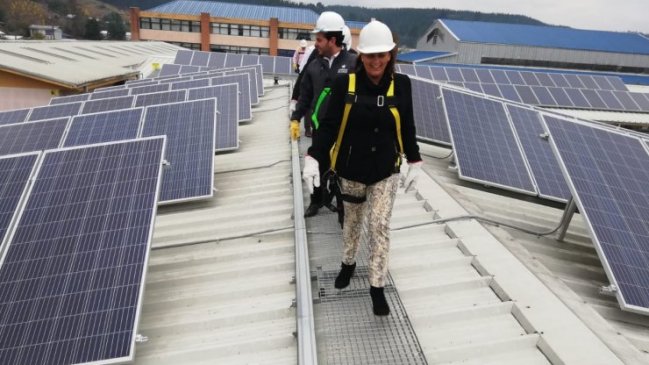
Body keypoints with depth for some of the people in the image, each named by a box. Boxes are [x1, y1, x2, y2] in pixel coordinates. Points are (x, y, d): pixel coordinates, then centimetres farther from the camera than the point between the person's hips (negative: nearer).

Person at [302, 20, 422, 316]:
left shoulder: (401, 84, -5)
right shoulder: (345, 83, -10)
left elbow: (407, 128, 4)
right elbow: (328, 125, -8)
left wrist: (415, 164, 5)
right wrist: (313, 159, -16)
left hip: (385, 170, 0)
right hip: (351, 168, 0)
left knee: (380, 226, -1)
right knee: (352, 220, 18)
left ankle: (377, 286, 13)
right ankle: (348, 263, 44)